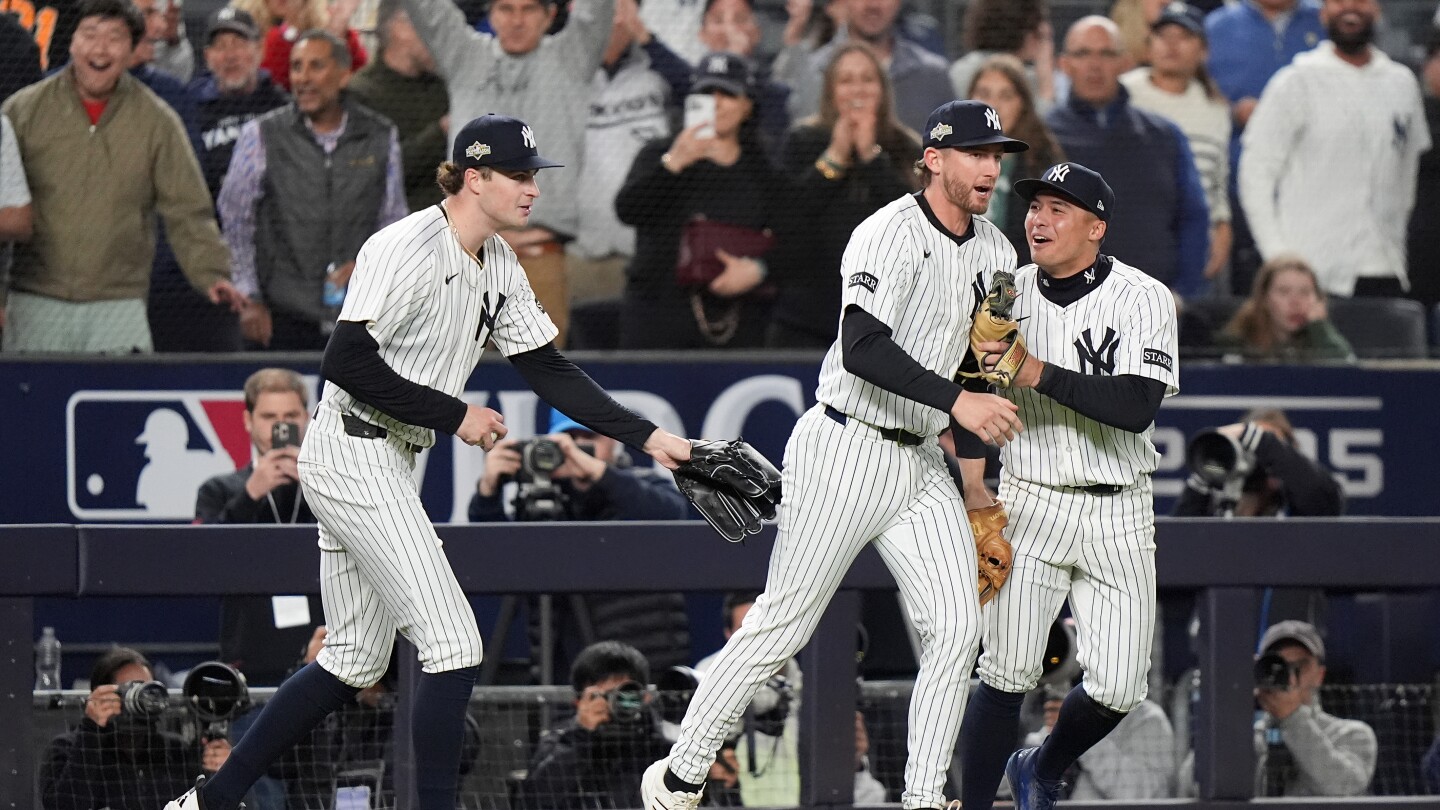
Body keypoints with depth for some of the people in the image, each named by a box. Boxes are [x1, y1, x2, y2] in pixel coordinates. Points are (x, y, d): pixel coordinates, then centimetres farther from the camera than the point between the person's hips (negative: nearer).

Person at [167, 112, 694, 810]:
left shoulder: (498, 267, 10)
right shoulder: (408, 250, -18)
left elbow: (550, 372, 12)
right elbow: (345, 363, -24)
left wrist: (648, 438, 4)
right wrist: (455, 416, -19)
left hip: (389, 464, 10)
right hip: (352, 457, -10)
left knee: (355, 662, 13)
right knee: (453, 647, -12)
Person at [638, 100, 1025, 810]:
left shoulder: (994, 250, 9)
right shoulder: (891, 235, -17)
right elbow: (862, 350, -30)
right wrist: (956, 401, -36)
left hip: (921, 460, 7)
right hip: (846, 452, -7)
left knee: (955, 628, -5)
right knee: (783, 624, -2)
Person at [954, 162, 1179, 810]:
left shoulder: (1143, 299, -8)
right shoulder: (1008, 295, 1)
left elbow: (1137, 407, -21)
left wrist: (1038, 373, -26)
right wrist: (974, 491, 0)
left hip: (1118, 512, -1)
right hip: (1031, 505, 1)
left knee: (1117, 689, -3)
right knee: (1008, 675, -12)